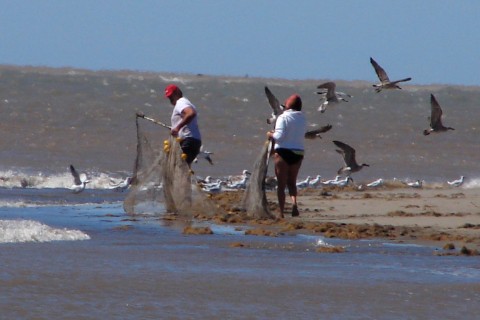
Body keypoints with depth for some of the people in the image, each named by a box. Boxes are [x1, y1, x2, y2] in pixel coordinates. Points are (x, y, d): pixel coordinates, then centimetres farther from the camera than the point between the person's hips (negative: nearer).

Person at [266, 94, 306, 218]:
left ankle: (281, 212, 1)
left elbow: (279, 136, -18)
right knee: (292, 182, 19)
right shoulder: (302, 119, 6)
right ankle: (294, 202, -8)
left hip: (283, 152, -5)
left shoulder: (283, 118, -11)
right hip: (298, 152, 5)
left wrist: (271, 135, 4)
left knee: (281, 184, 4)